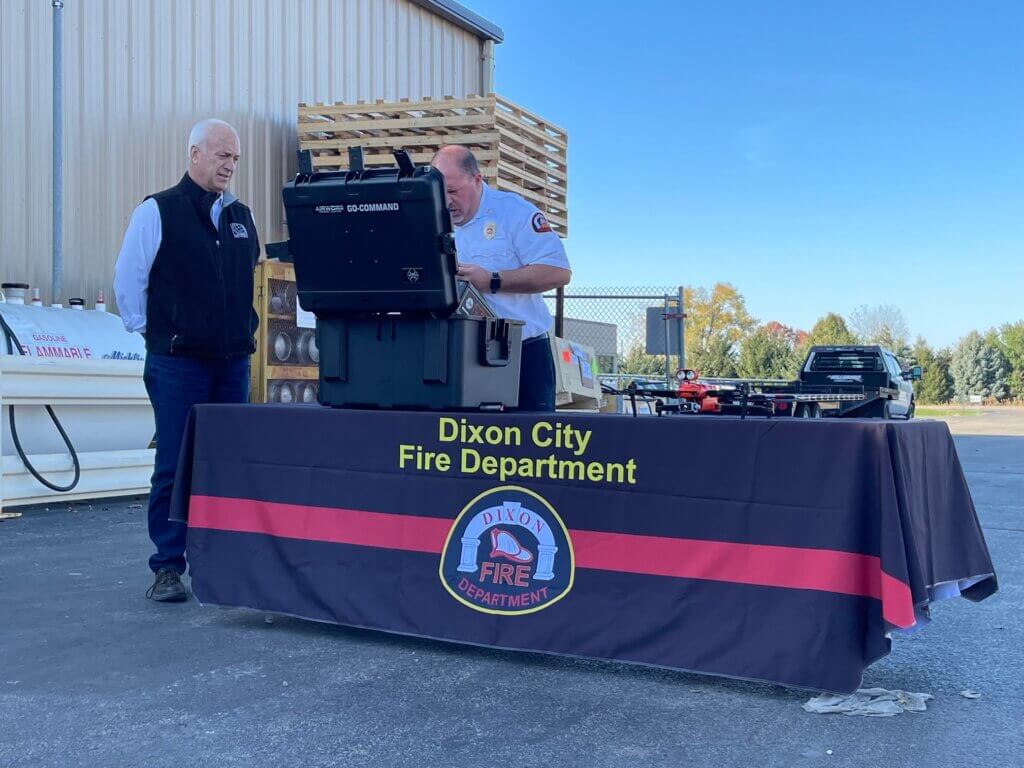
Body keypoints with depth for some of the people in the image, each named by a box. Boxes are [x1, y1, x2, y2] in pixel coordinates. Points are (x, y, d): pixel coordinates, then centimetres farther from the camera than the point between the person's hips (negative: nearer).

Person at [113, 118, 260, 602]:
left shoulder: (241, 217, 12)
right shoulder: (157, 212, -4)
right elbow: (128, 280, -2)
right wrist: (149, 330, 2)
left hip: (233, 362, 5)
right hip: (178, 363, -5)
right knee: (174, 467, -2)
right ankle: (168, 568, 6)